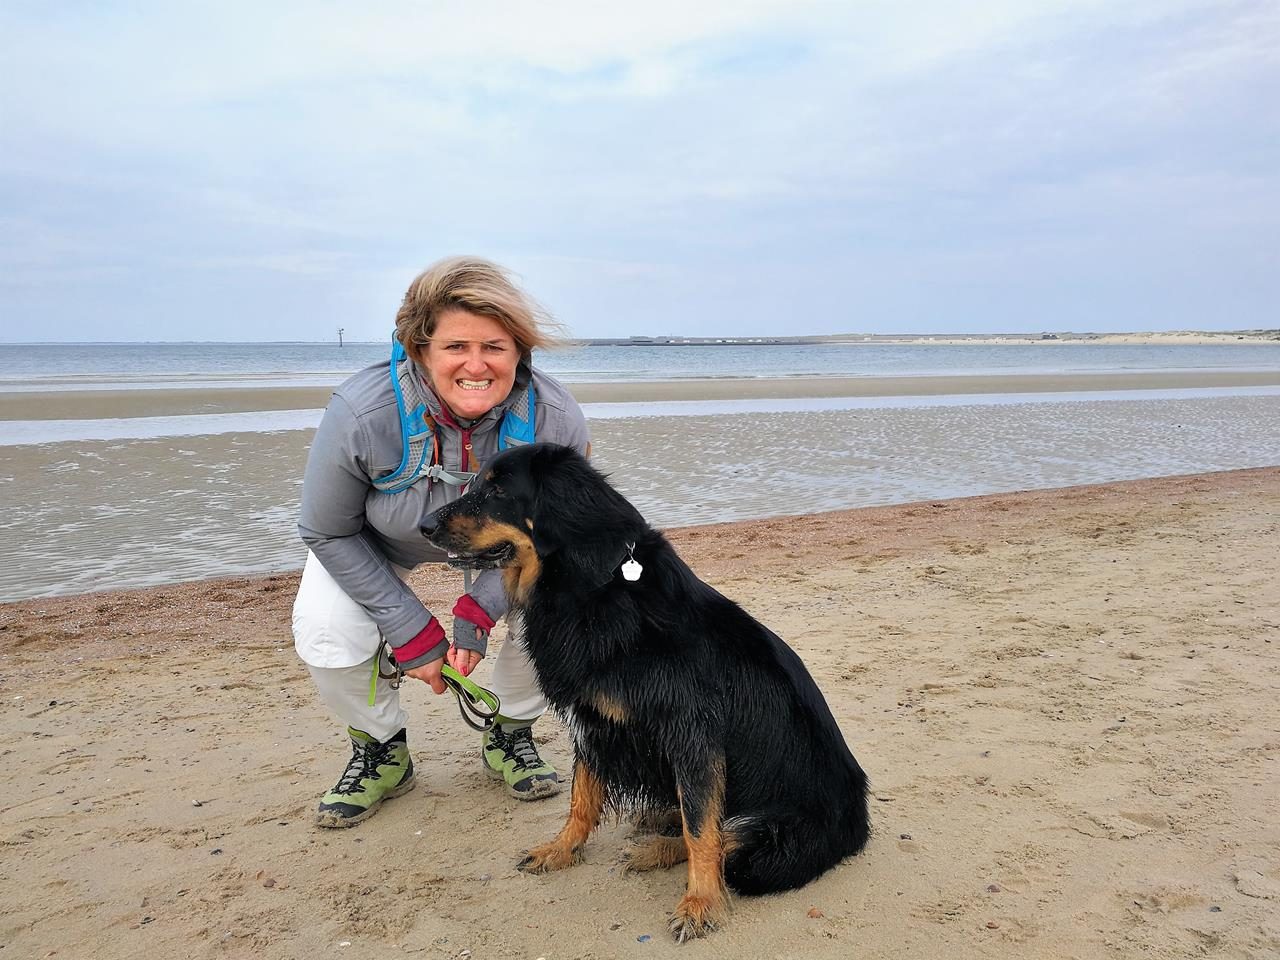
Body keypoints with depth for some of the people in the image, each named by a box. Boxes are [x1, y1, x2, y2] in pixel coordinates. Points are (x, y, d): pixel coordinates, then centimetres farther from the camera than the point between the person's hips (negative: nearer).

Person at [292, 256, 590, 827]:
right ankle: (380, 752, 10)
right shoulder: (360, 414, -37)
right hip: (377, 542, -1)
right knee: (326, 635, -21)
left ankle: (510, 737, 10)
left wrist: (480, 609, -25)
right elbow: (328, 534, -21)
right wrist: (412, 632, -22)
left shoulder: (556, 420, -32)